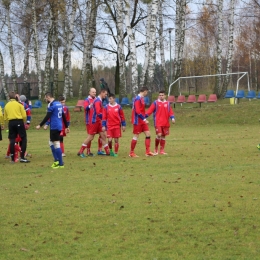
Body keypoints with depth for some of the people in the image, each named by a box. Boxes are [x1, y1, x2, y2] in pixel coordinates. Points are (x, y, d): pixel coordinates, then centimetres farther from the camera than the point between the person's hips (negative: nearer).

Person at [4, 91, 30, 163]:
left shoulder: (6, 105, 8)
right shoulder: (19, 104, -2)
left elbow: (5, 118, 7)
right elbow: (24, 115, -4)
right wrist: (23, 122, 14)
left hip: (11, 123, 4)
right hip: (19, 122, -4)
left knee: (12, 140, 8)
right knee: (23, 138, 3)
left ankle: (12, 158, 8)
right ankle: (22, 157, -7)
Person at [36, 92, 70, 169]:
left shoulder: (51, 105, -12)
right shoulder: (59, 104, 15)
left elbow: (47, 117, -18)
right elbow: (63, 116, 19)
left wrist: (40, 125, -16)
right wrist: (66, 127, 24)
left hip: (54, 127, -9)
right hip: (59, 127, 9)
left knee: (57, 145, -5)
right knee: (51, 143, 17)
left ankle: (61, 164, -3)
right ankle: (56, 161, 15)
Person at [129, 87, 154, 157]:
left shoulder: (141, 98, 13)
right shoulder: (138, 99, -17)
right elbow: (137, 111, -24)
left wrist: (144, 118, 16)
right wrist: (144, 119, -24)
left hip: (142, 121, 9)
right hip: (138, 121, -9)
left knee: (148, 134, 2)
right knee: (136, 136, -2)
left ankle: (148, 152, 3)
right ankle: (131, 153, 8)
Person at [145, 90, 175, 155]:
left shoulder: (167, 103, 10)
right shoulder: (155, 103, 1)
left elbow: (170, 112, 9)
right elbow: (150, 110, -5)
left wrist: (172, 118, -7)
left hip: (165, 123, 4)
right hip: (158, 122, -4)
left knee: (163, 136, 8)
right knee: (159, 135, -16)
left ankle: (162, 150, 16)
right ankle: (156, 148, 5)